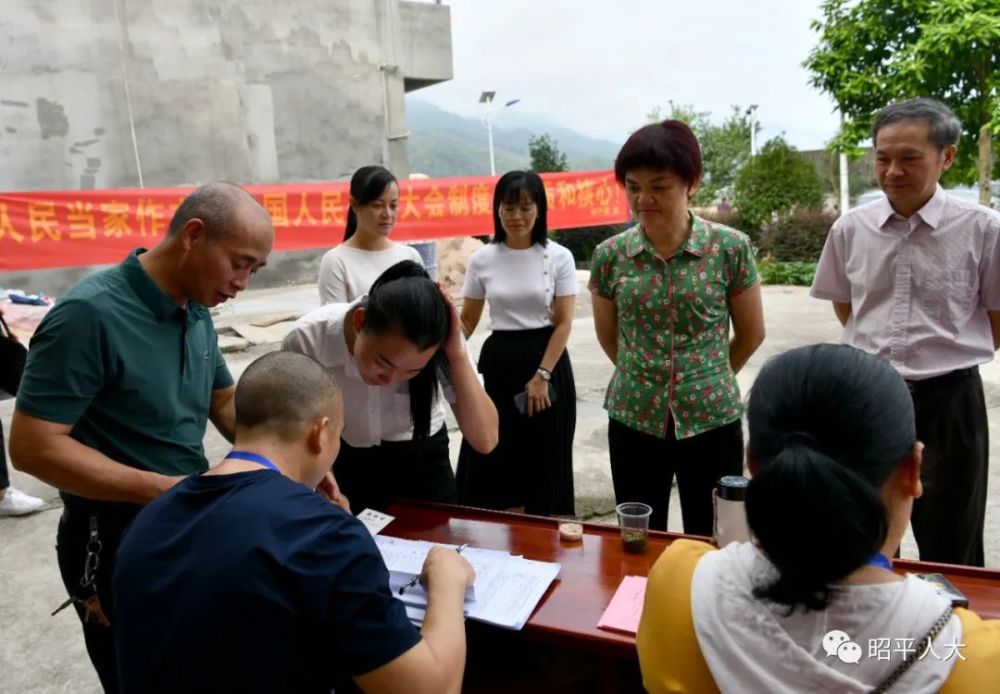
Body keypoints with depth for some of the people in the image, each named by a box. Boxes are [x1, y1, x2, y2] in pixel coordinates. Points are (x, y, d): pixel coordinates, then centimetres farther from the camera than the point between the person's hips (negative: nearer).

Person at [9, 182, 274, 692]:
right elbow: (33, 446, -24)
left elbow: (226, 403, 9)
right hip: (115, 544, -7)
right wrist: (163, 489, -29)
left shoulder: (197, 311, -1)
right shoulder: (90, 314, -24)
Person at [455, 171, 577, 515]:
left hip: (547, 361, -1)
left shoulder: (558, 257, -4)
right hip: (499, 363, 2)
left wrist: (542, 376, -12)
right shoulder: (482, 259, 1)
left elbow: (563, 323, -5)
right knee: (496, 460, 5)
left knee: (544, 460, 7)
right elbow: (467, 321, 7)